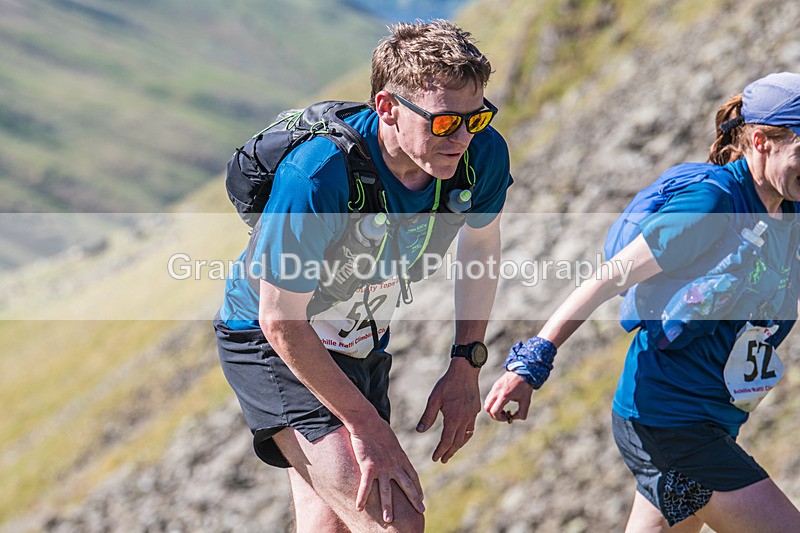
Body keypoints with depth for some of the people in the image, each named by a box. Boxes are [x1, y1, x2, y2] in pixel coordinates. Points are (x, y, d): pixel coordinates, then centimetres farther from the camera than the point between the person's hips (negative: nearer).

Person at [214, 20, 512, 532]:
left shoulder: (483, 154, -19)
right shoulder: (317, 177, -37)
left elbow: (481, 244, 5)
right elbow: (281, 322, -26)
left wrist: (466, 364, 1)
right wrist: (367, 426, -23)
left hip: (363, 346, 7)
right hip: (274, 346, -7)